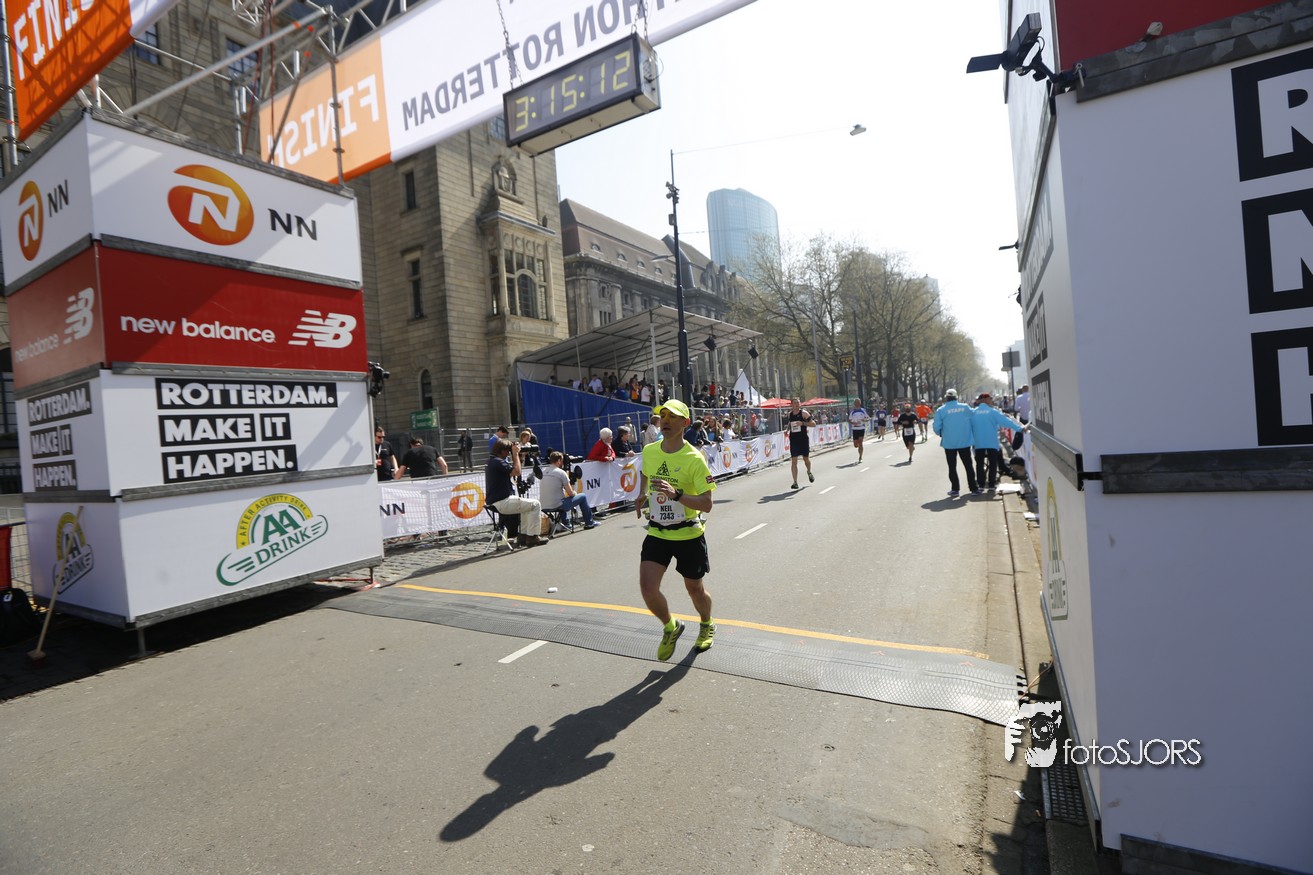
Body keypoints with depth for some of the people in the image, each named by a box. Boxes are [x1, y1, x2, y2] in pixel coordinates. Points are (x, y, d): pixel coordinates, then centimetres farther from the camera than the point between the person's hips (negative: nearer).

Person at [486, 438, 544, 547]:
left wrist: (514, 455, 12)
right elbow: (516, 471, -22)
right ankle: (532, 537, 0)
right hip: (502, 502, -11)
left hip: (495, 501, 11)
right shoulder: (497, 462, -18)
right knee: (535, 505, -3)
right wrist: (515, 454, -11)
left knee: (527, 505, 28)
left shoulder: (491, 460, 15)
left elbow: (512, 472, 22)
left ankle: (523, 536, 25)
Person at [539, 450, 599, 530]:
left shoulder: (543, 471, 7)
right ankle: (589, 523, 23)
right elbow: (570, 493, -8)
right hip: (556, 506, -7)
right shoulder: (561, 472, -12)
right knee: (583, 496, 11)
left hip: (543, 507, 7)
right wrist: (575, 493, 16)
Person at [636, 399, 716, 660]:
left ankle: (706, 625, 46)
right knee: (647, 587, -10)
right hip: (657, 533, 4)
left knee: (695, 589, 12)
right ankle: (670, 628, 19)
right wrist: (641, 497, 7)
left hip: (689, 534, -3)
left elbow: (706, 504, -20)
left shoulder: (694, 458, -17)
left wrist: (676, 494, -34)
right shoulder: (649, 451, -1)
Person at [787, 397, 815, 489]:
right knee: (793, 461, -6)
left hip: (804, 439, -2)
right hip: (793, 440, 2)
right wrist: (788, 429, 9)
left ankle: (809, 472, 45)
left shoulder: (804, 413, -7)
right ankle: (795, 482, -5)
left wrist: (802, 423, -23)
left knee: (806, 458, 12)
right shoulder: (789, 414, 7)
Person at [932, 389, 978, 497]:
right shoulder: (965, 407, 0)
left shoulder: (941, 410, -8)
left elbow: (937, 427, -9)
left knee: (952, 467, 8)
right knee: (968, 465, 12)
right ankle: (974, 488, 15)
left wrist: (941, 434, 10)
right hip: (965, 441, 2)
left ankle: (955, 489, 8)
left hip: (949, 442, -2)